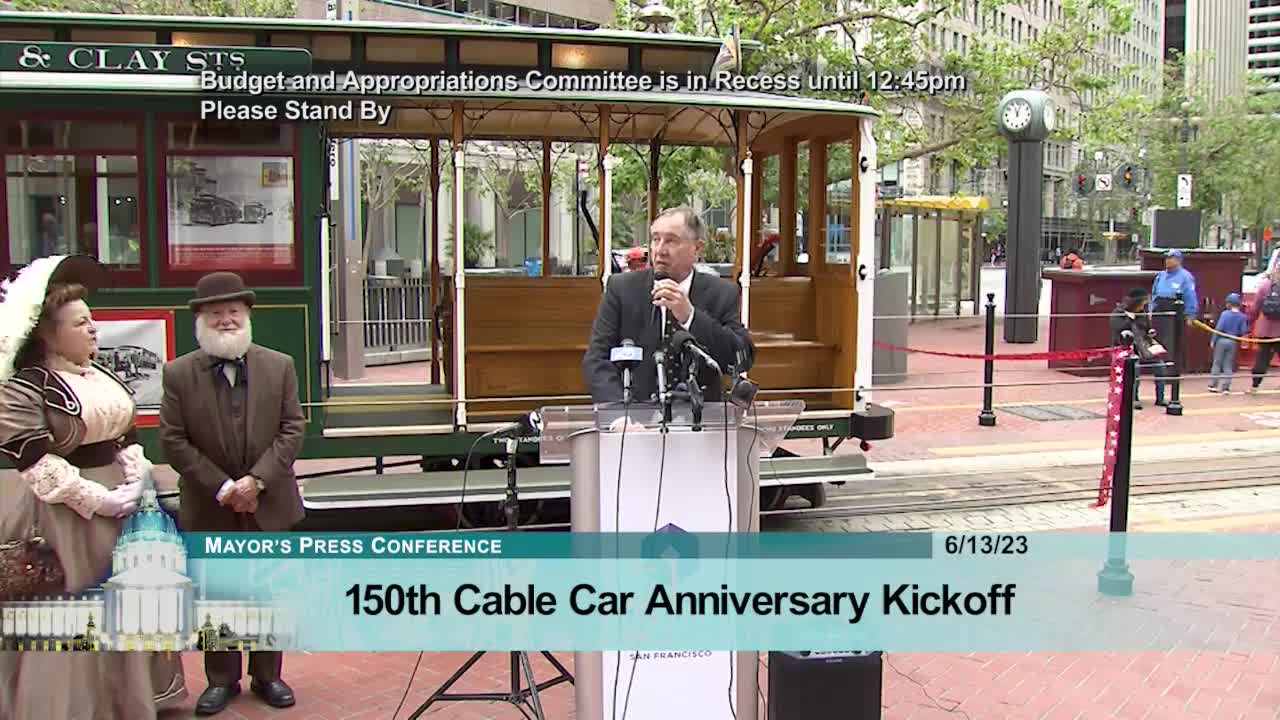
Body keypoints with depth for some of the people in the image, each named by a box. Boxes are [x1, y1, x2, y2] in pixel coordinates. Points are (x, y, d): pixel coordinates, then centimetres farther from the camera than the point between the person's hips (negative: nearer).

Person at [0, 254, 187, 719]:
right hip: (61, 516, -8)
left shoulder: (101, 375, 10)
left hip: (117, 504, 8)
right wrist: (99, 500, -21)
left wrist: (135, 482, -3)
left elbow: (127, 434, 14)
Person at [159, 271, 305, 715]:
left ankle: (267, 675, 25)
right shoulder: (178, 374, -4)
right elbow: (174, 441, -7)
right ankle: (221, 678, 25)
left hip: (269, 504, 1)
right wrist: (222, 487, -15)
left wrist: (257, 479, -16)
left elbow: (292, 430, -4)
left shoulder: (279, 366, -1)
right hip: (209, 508, -1)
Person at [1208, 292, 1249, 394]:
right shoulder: (1242, 317, -2)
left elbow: (1219, 328, -14)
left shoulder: (1225, 314, -11)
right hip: (1233, 342, 3)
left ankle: (1212, 385, 7)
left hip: (1222, 340, -3)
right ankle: (1226, 387, 5)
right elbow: (1243, 332, -3)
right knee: (1228, 366, 9)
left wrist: (1213, 340, -7)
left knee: (1217, 363, 7)